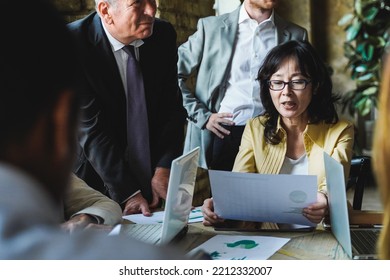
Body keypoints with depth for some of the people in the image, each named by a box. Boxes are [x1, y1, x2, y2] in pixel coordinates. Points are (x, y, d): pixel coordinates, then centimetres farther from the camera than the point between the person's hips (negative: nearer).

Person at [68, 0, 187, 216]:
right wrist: (128, 193, -25)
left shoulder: (164, 35, -6)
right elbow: (91, 127, -22)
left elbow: (172, 108, -1)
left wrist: (164, 169, -12)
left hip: (150, 174, 4)